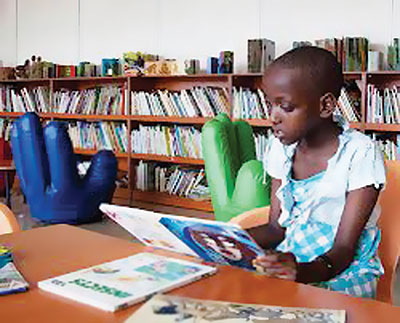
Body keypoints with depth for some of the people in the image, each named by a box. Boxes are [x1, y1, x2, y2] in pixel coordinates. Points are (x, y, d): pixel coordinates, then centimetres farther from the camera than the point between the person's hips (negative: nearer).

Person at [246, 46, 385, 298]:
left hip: (343, 275, -5)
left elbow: (343, 250, -16)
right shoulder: (281, 148, 4)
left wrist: (301, 271, -36)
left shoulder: (359, 154, -14)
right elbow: (276, 228, 7)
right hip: (287, 262, 6)